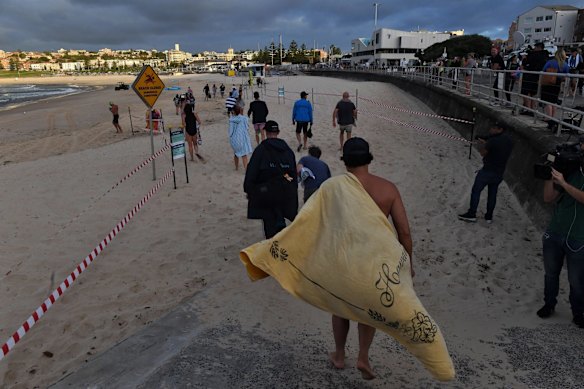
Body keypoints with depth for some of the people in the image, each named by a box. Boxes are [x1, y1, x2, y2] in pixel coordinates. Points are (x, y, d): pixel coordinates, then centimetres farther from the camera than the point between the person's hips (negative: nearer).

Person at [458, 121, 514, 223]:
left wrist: (484, 144, 6)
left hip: (488, 170, -7)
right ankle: (489, 217, 21)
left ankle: (471, 214, 5)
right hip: (499, 173, 7)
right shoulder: (509, 141, 5)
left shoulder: (493, 140, -18)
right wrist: (486, 143, 8)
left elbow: (482, 153, -10)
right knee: (492, 194, 15)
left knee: (476, 191, 3)